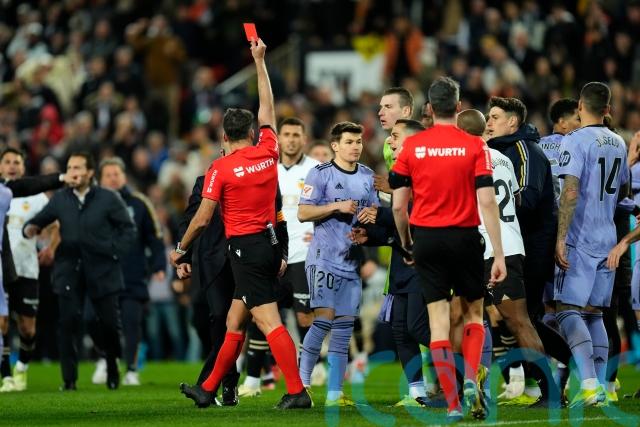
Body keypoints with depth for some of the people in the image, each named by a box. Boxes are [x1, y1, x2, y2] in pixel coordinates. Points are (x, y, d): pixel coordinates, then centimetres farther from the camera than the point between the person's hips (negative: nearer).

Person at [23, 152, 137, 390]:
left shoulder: (108, 199, -1)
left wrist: (116, 252, -8)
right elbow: (40, 220, 8)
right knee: (68, 324, -7)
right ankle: (69, 379, -2)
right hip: (69, 271, 1)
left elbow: (128, 229, 3)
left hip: (102, 271, -1)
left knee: (110, 324, 4)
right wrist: (30, 229, -14)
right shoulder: (60, 199, 5)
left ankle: (113, 373, 25)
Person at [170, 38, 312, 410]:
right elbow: (268, 107, 17)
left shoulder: (221, 169, -11)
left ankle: (297, 390, -20)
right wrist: (260, 61, 23)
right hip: (271, 243, 7)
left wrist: (181, 249, 7)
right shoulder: (268, 152, 3)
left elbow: (202, 218, -8)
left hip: (246, 247, -7)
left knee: (268, 321, -11)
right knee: (235, 321, 14)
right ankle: (209, 389, 23)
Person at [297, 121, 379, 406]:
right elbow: (303, 213, -8)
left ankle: (334, 393, 8)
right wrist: (337, 206, -19)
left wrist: (372, 214, 0)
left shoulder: (367, 176, 14)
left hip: (352, 261, 6)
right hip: (324, 257, -6)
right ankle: (302, 383, -7)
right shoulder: (320, 174, -5)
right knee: (324, 319, -15)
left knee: (344, 328, 5)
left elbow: (374, 209, 24)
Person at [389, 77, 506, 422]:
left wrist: (405, 242, 17)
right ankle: (471, 378, -6)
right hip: (464, 238, -1)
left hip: (426, 238, 1)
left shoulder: (411, 146, 0)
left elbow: (398, 204, 0)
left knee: (439, 319, 3)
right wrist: (499, 255, -8)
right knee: (473, 312, 17)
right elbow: (487, 202, -10)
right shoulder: (474, 147, -5)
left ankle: (452, 403, -1)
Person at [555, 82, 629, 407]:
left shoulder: (575, 140, -11)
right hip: (608, 239, 7)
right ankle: (601, 388, 9)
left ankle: (590, 383, -22)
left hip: (580, 240, -7)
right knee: (594, 313, 12)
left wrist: (561, 237, -17)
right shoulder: (618, 143, 11)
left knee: (569, 310, -8)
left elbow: (570, 192, -19)